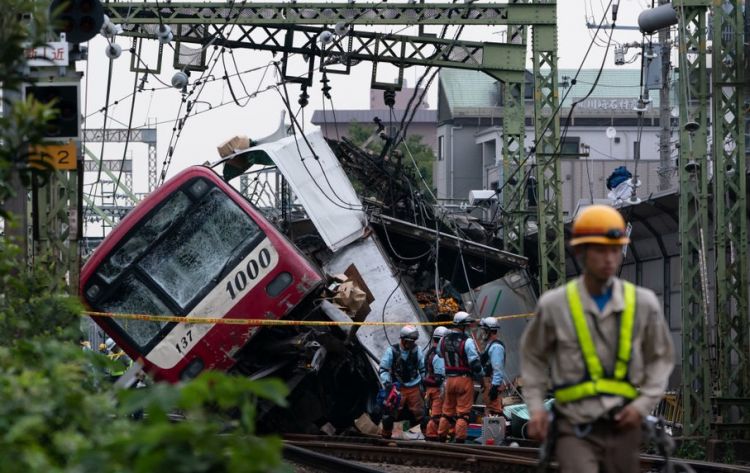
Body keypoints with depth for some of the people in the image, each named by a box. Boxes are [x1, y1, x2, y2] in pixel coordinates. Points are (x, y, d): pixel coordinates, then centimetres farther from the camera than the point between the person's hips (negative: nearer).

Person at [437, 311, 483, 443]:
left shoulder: (444, 340, 3)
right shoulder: (467, 341, -16)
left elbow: (441, 355, 17)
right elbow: (475, 363, -16)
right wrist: (480, 378, -2)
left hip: (449, 379, 5)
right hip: (464, 379, -5)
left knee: (447, 410, 16)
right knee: (463, 411, -1)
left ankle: (441, 436, 20)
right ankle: (460, 439, -3)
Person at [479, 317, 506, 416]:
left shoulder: (496, 346, -15)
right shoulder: (489, 344, 19)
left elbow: (498, 368, -22)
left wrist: (495, 386, -25)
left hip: (493, 383, -11)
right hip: (488, 381, 11)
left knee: (494, 410, -15)